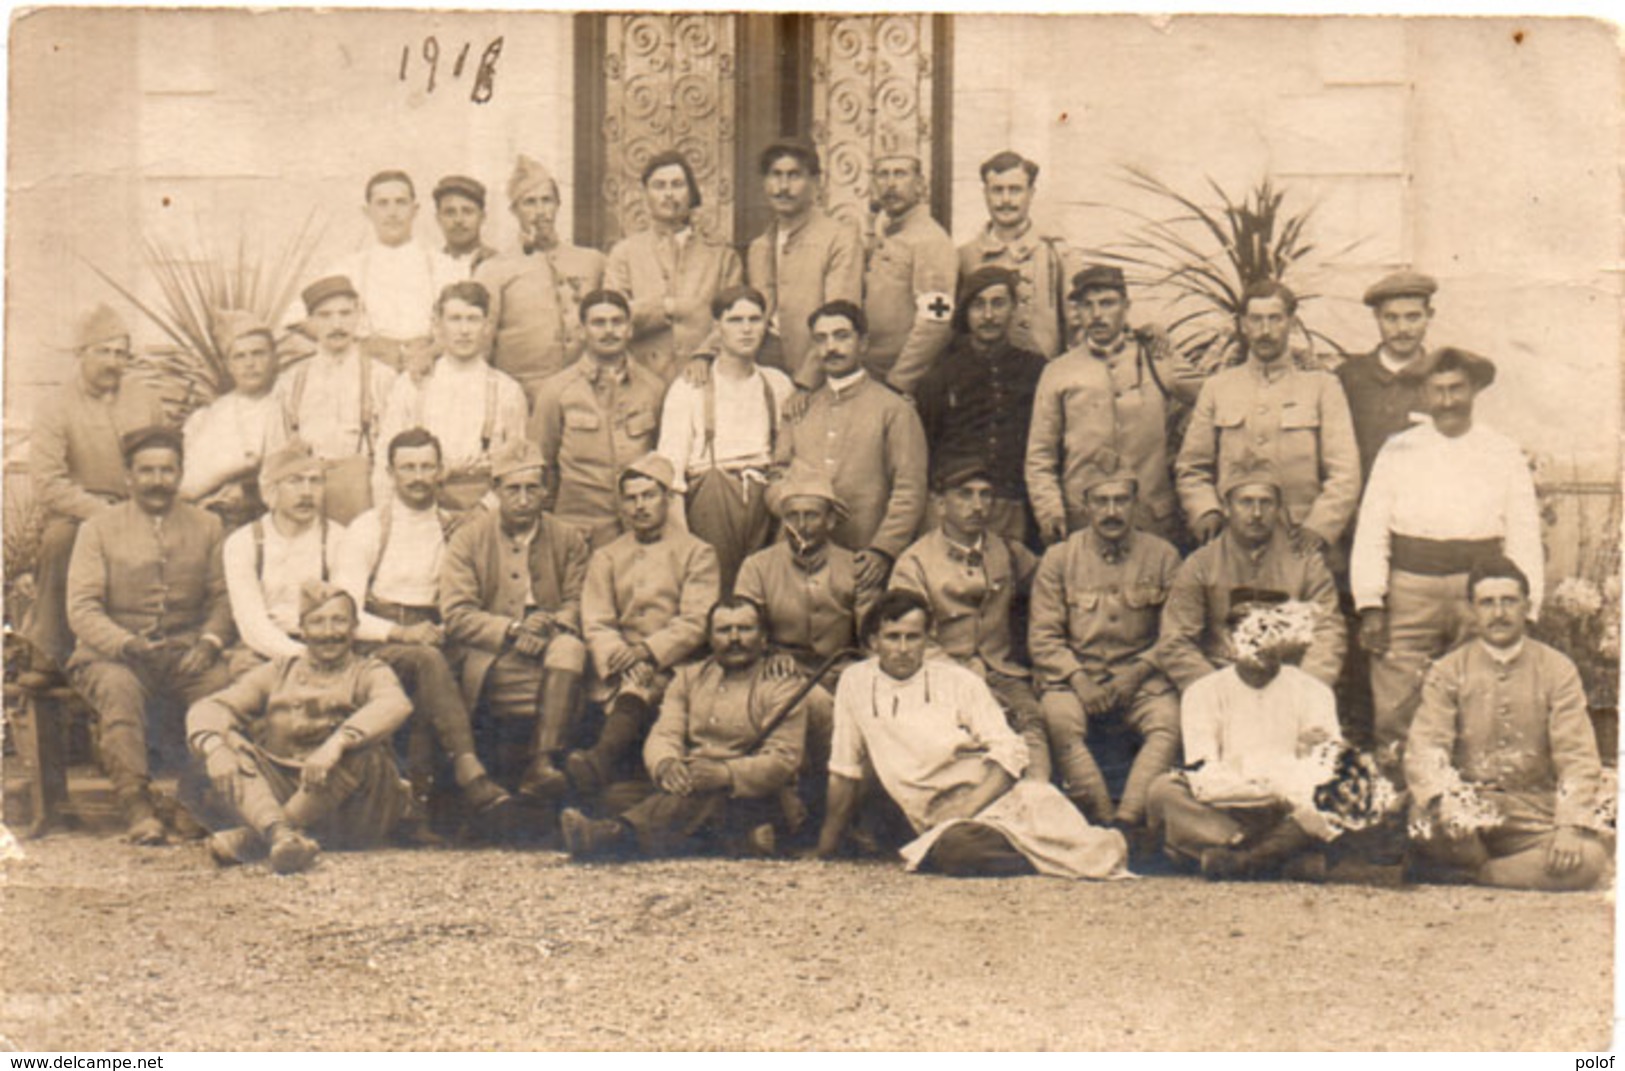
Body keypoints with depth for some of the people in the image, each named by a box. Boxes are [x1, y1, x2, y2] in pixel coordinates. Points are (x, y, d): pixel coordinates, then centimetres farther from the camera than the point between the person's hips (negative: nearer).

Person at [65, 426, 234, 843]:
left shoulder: (206, 526, 12)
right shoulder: (98, 529, 5)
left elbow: (223, 597, 7)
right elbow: (82, 608, -3)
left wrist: (209, 641, -14)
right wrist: (128, 644, -21)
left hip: (185, 651, 1)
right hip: (112, 653, -1)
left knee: (223, 685, -30)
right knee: (118, 688, -36)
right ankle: (136, 806, -33)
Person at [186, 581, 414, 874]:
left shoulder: (368, 672, 7)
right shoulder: (279, 672, 16)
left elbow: (396, 704, -19)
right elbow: (208, 708, 3)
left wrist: (337, 743, -37)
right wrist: (215, 749, -21)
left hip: (349, 814, -3)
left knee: (359, 746, -30)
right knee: (219, 738, -15)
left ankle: (251, 839, -30)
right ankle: (279, 833, -43)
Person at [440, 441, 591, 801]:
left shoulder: (568, 539, 10)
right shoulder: (467, 539, 3)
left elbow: (578, 604, 6)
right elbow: (456, 615, -5)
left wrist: (551, 622, -17)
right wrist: (511, 630, -18)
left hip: (546, 648, 2)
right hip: (488, 658, -2)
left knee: (570, 647, -33)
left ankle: (542, 764, -36)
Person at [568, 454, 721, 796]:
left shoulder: (697, 553, 11)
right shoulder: (606, 558, 20)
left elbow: (697, 622, -2)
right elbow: (595, 625, 7)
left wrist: (646, 651, -17)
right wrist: (618, 656, -16)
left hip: (674, 667, -4)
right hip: (620, 673, 4)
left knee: (640, 682, -36)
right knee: (632, 679, -32)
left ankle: (604, 757, -60)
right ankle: (607, 764, -51)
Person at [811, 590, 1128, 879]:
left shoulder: (959, 681, 6)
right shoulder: (855, 683, 11)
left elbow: (1010, 751, -1)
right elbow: (845, 771, 18)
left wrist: (968, 806, -17)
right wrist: (824, 850, 20)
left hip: (994, 795, -1)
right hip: (943, 821, 1)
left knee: (1042, 802, -38)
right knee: (953, 849, -38)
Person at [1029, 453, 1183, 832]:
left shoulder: (1162, 555, 8)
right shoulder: (1059, 558, 8)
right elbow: (1042, 637, 4)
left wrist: (1136, 673, -9)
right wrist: (1078, 680, -12)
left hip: (1141, 676, 0)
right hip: (1076, 675, 0)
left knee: (1169, 719, -31)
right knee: (1059, 717, -33)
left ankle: (1128, 822, -36)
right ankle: (1103, 823, -31)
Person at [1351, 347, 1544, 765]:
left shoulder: (1504, 455, 9)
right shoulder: (1398, 451, 8)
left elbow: (1524, 537, 8)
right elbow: (1371, 531, 4)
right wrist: (1370, 604, -5)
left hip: (1479, 588, 0)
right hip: (1410, 587, 0)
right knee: (1395, 711, -5)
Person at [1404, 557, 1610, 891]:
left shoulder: (1557, 670, 4)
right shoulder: (1447, 672, 4)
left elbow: (1578, 757, -2)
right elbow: (1424, 750, -9)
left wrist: (1570, 826, -19)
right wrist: (1446, 800, -31)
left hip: (1534, 812, 1)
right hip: (1469, 803, -1)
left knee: (1589, 859, -28)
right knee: (1427, 818, -35)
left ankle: (1469, 875, -12)